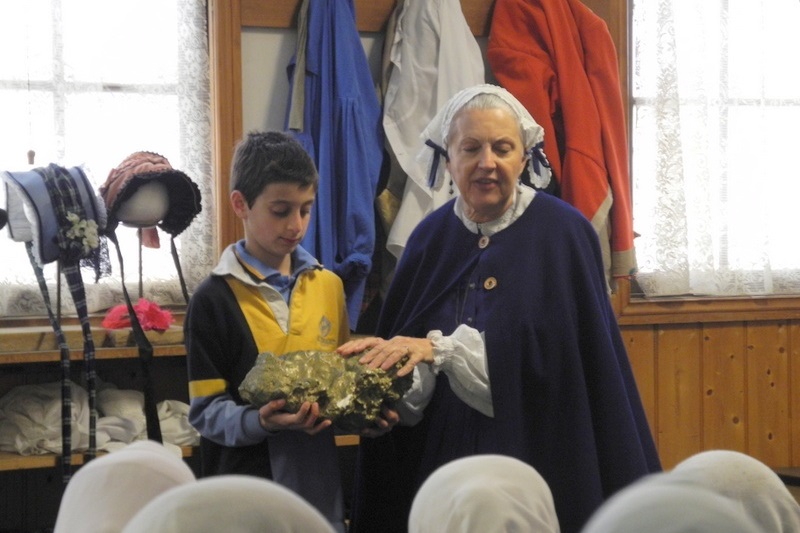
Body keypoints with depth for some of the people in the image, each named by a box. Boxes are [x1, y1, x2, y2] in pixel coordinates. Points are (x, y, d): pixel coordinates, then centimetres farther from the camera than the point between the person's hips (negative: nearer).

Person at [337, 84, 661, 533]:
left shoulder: (563, 233, -7)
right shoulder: (432, 239, 5)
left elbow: (547, 355, -17)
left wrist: (438, 348, -22)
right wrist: (382, 359, -19)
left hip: (540, 458, -3)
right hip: (444, 458, 4)